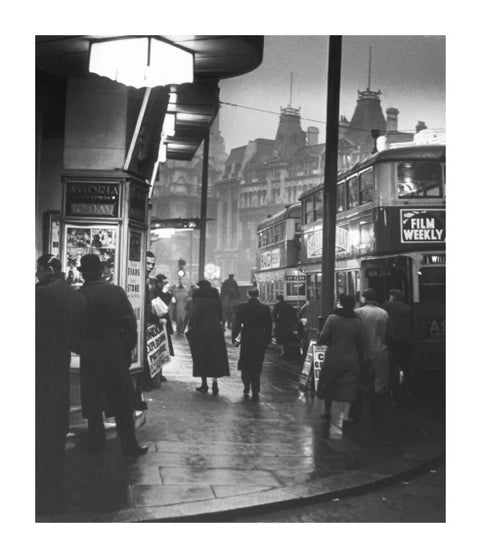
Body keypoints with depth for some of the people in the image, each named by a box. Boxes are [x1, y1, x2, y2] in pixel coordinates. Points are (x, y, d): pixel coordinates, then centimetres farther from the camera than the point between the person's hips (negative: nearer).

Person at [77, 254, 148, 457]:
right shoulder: (116, 292, -7)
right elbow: (130, 323, -8)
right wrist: (128, 348, 1)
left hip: (88, 355, 1)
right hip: (115, 354, -1)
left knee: (92, 402, 12)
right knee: (122, 401, 7)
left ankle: (96, 443, 18)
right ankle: (129, 445, 10)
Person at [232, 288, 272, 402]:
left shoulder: (242, 307, -5)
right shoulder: (265, 308, -2)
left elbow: (237, 324, -3)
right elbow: (269, 327, 2)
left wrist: (234, 338, 5)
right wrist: (267, 340, 11)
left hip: (246, 340, -1)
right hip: (260, 341, 1)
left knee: (244, 366, 14)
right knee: (256, 368, 7)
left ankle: (246, 390, 4)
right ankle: (255, 394, 6)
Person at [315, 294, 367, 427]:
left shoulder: (332, 318, -10)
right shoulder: (357, 322, -2)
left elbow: (323, 337, -13)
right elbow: (363, 342, 1)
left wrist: (325, 341, 9)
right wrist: (360, 358, 11)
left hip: (333, 358, -1)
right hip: (351, 360, 1)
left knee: (329, 383, 16)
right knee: (348, 386, 4)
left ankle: (327, 411, 28)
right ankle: (346, 415, -3)